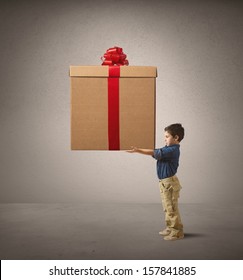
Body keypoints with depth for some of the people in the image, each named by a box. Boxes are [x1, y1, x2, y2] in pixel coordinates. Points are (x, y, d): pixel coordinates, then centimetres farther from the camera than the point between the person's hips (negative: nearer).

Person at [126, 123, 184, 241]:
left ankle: (177, 232, 10)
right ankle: (170, 228, 31)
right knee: (167, 208, 19)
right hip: (164, 182, 10)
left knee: (171, 209, -1)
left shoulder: (172, 150, -21)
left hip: (169, 183, -10)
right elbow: (154, 153, 6)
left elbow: (154, 153, -25)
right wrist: (138, 149, -3)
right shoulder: (168, 148, 9)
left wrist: (137, 150, -23)